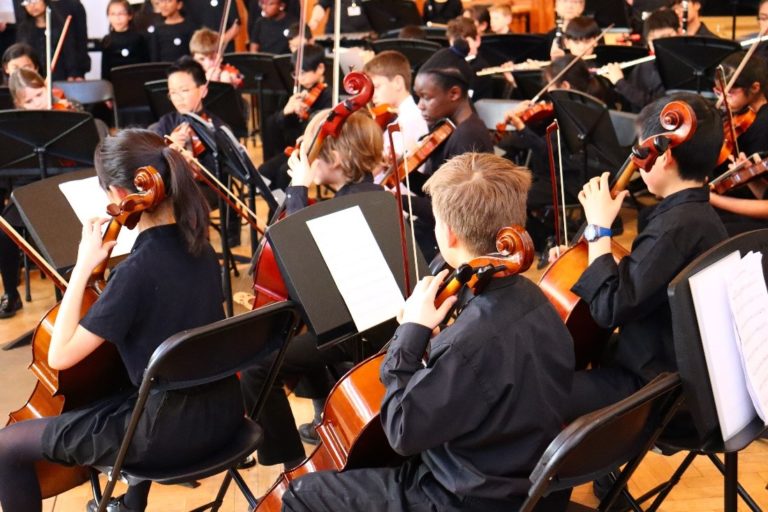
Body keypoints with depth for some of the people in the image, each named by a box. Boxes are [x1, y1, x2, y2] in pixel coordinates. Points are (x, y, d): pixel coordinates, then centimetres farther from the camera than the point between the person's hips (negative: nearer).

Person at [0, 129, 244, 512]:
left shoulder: (139, 269, -24)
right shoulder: (196, 244, 0)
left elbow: (60, 355, -20)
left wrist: (83, 266, -16)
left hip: (171, 430, -8)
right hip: (221, 412, 8)